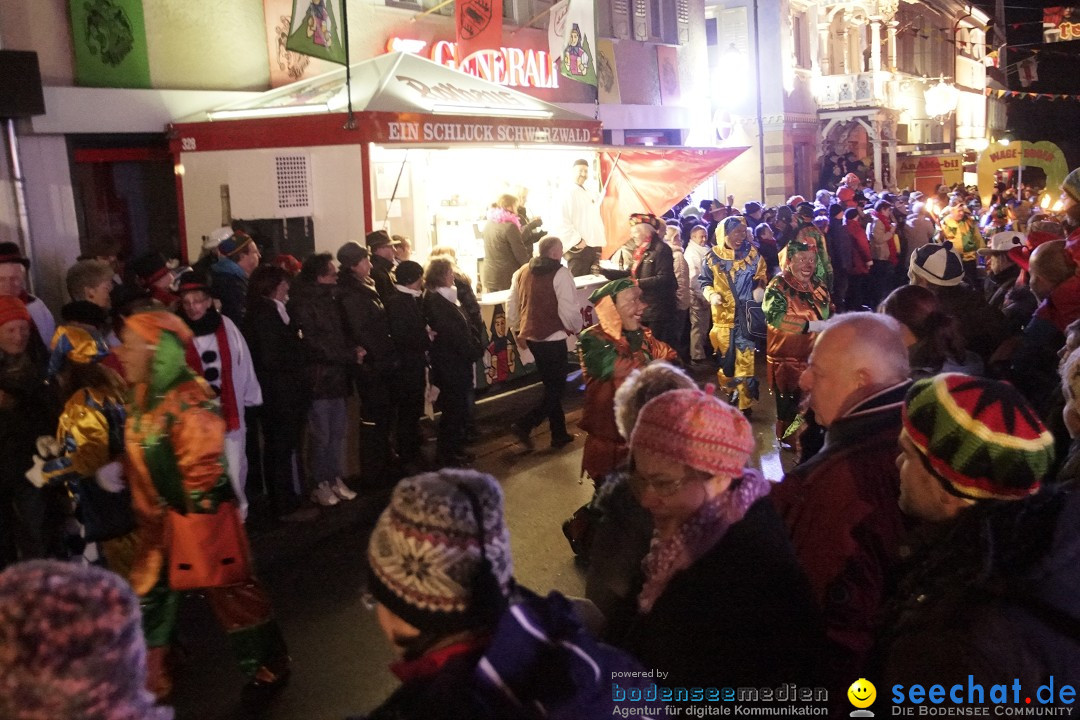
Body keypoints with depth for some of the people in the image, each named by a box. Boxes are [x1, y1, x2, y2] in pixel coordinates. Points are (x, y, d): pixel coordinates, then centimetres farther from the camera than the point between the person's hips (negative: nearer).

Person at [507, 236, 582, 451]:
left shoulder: (522, 272, 7)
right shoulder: (560, 273, -14)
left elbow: (511, 305, 12)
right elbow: (569, 309, -17)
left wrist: (517, 331, 23)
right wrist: (577, 328, 1)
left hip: (531, 336, 8)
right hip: (553, 338, -8)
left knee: (551, 385, 19)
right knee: (557, 388, 4)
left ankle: (559, 434, 25)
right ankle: (523, 425, -8)